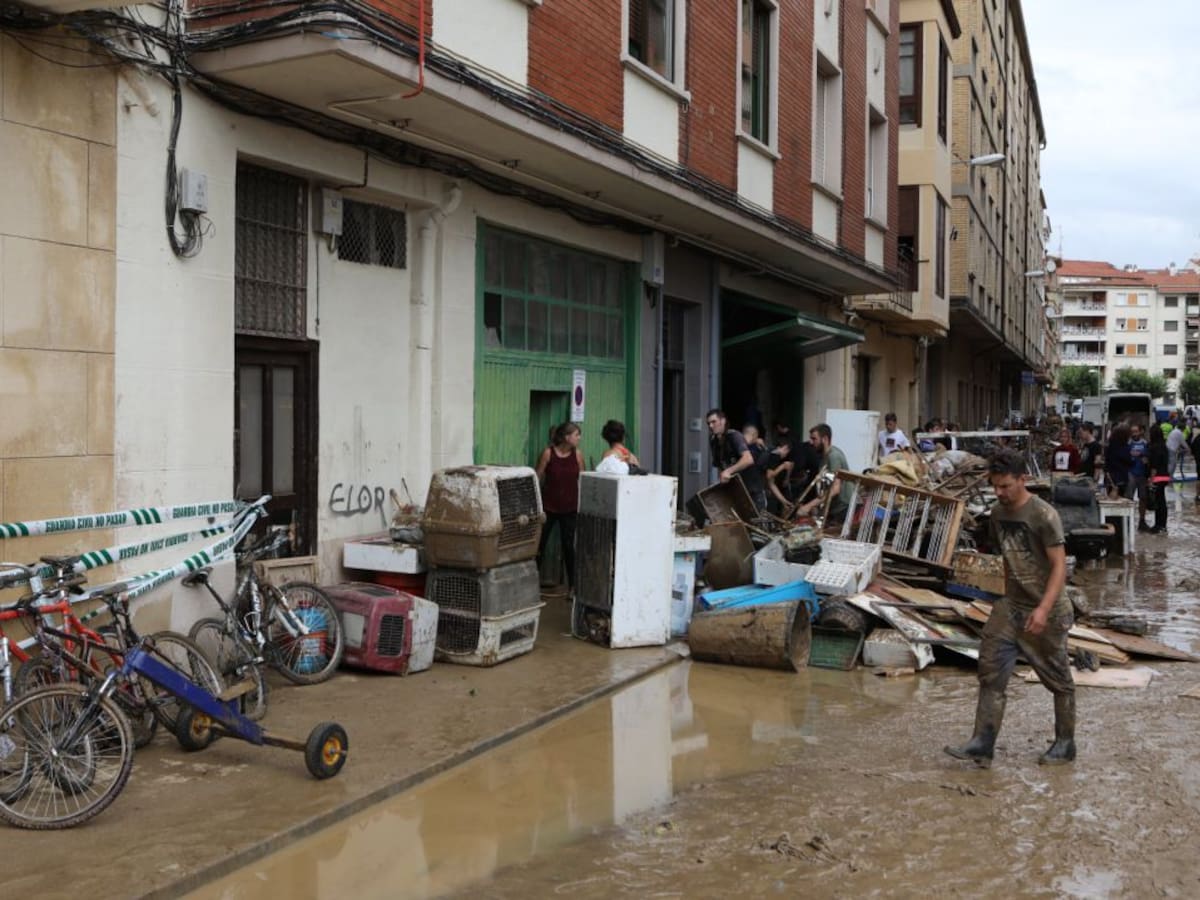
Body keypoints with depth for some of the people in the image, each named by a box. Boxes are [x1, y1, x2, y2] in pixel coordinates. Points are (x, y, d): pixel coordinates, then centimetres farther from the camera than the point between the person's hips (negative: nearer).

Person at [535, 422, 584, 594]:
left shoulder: (578, 454, -1)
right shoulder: (548, 453, -9)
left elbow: (581, 480, 7)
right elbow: (538, 478, -4)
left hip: (570, 507, 2)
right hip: (549, 505, -2)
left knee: (568, 545, 5)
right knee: (540, 543, 5)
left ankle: (572, 585, 14)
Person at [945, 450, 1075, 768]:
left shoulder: (1044, 516, -17)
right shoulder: (998, 513, 5)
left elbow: (1059, 567, -20)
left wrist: (1043, 609, -30)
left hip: (1045, 612, -6)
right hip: (1010, 607, 6)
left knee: (1058, 679, 9)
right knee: (991, 671, -3)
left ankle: (1065, 743, 25)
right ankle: (983, 743, -2)